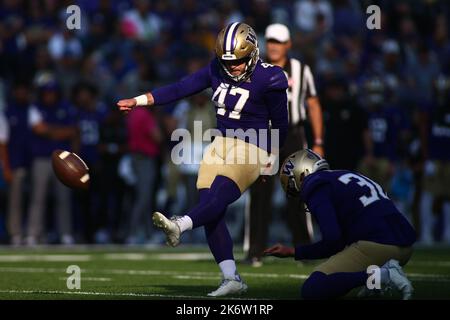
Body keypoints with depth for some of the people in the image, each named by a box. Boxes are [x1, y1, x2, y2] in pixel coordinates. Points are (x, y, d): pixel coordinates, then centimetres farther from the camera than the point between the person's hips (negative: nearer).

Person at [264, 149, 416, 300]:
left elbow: (332, 240, -9)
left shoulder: (315, 187, 1)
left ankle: (383, 275, -19)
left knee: (311, 290, -9)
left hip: (375, 247, -9)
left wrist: (293, 252, 2)